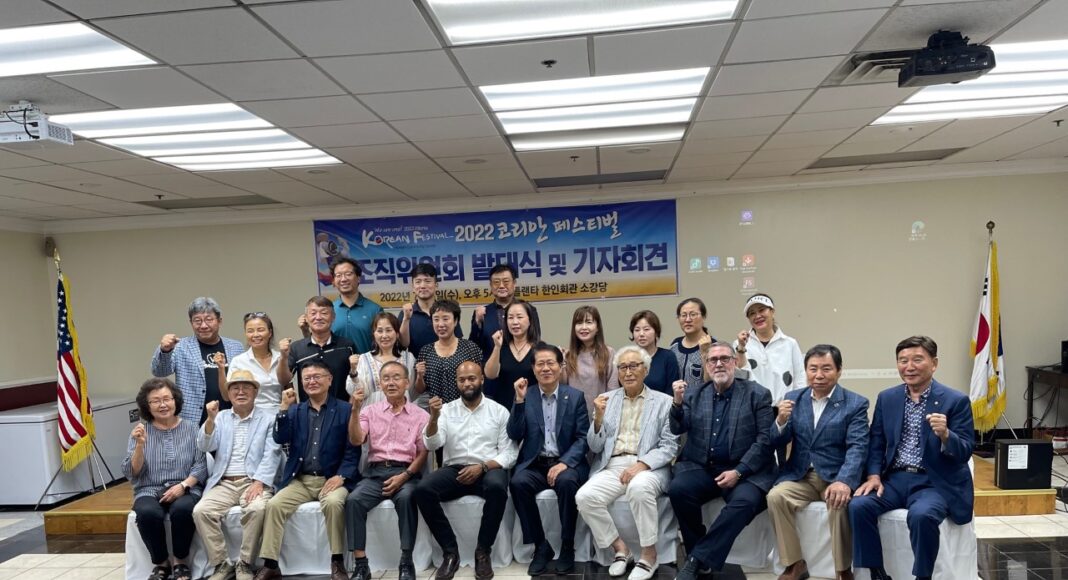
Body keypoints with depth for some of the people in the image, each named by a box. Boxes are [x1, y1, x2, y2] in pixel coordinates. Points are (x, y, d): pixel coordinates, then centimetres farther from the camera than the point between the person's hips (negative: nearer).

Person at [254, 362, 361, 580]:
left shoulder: (345, 409, 2)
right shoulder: (295, 411, 16)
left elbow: (353, 449, -4)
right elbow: (280, 439, 0)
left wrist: (341, 476, -18)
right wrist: (284, 408, -8)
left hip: (332, 479, -4)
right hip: (300, 480, 4)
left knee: (333, 502, -33)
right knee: (274, 505, -20)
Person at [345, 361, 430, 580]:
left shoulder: (420, 415, 7)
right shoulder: (370, 411, 13)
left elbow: (423, 453, 2)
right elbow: (356, 440, -1)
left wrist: (404, 476, -12)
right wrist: (355, 410, -12)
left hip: (406, 472, -2)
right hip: (375, 472, 2)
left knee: (406, 498, -34)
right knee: (353, 500, -27)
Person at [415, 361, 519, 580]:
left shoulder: (499, 411, 5)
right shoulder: (447, 410, 9)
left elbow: (509, 453, -1)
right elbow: (432, 444, -4)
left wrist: (482, 467, -16)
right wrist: (434, 418, -22)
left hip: (489, 470, -2)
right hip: (454, 470, 2)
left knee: (497, 488, -36)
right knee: (422, 490, -26)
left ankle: (483, 552, -15)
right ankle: (450, 551, -11)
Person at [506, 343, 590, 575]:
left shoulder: (575, 396, 4)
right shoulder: (526, 396, 7)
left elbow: (583, 438, -1)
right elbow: (514, 435, -1)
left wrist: (564, 463, -18)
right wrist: (519, 400, -11)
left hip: (566, 463, -1)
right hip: (534, 464, 1)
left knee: (566, 482, -34)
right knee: (518, 483, -30)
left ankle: (567, 548, -13)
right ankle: (541, 546, -13)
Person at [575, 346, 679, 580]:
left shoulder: (664, 402, 6)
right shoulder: (606, 399, 13)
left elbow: (669, 446, -2)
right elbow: (595, 447, 10)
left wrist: (642, 464, -18)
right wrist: (599, 418, -9)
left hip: (649, 468, -3)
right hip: (611, 467, 3)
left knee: (639, 487, -37)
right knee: (585, 496, -25)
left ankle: (649, 554, -14)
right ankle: (620, 548, -3)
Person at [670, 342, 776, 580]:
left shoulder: (758, 394, 3)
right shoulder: (694, 395, 12)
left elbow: (765, 439, -3)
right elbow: (677, 429, 3)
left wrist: (738, 471, -14)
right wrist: (677, 402, -16)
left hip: (744, 471, -2)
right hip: (701, 468, 2)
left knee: (745, 500, -32)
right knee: (678, 488, -26)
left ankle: (698, 559, -21)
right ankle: (702, 559, -9)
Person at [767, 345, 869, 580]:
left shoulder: (855, 404, -2)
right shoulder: (793, 399, 8)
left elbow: (857, 448, -15)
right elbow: (777, 444, 7)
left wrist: (843, 481, -33)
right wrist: (781, 421, -16)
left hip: (836, 477, -3)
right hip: (800, 476, 3)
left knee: (840, 502, -32)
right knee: (776, 496, -24)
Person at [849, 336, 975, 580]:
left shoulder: (956, 400, -4)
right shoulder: (886, 398, 8)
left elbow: (966, 452, -8)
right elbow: (876, 443, 10)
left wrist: (945, 434, -29)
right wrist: (874, 475, -7)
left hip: (935, 482, -4)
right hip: (895, 479, 4)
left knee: (921, 515, -34)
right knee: (858, 505, -22)